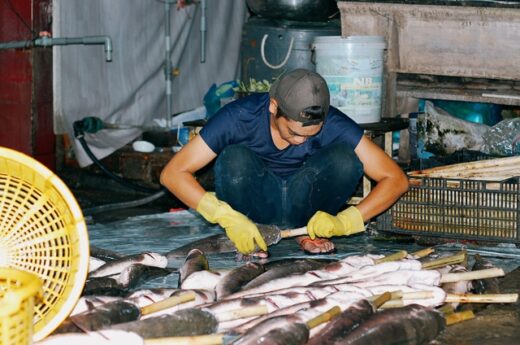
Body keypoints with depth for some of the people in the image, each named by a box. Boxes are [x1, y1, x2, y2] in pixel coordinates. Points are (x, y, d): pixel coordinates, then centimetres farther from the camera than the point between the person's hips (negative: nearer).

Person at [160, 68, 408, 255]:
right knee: (234, 159, -33)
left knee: (345, 157, -27)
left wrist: (344, 222, -34)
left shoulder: (333, 126, -22)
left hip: (304, 205, 1)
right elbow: (172, 174, -26)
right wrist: (226, 217, -40)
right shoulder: (240, 117, -25)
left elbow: (396, 180, -21)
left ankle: (306, 229, -8)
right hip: (255, 206, -1)